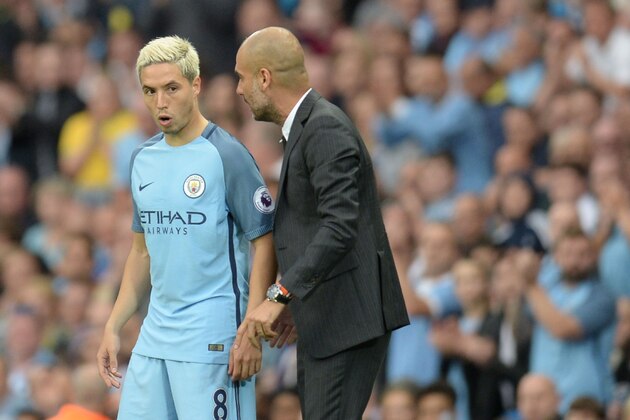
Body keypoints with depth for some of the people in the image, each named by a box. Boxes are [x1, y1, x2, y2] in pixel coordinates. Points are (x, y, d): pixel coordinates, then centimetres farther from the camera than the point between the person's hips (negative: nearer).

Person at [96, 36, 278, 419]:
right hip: (154, 338, 7)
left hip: (211, 339, -7)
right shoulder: (143, 160, 12)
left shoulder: (227, 156, -8)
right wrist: (114, 328, 15)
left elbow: (265, 244, -9)